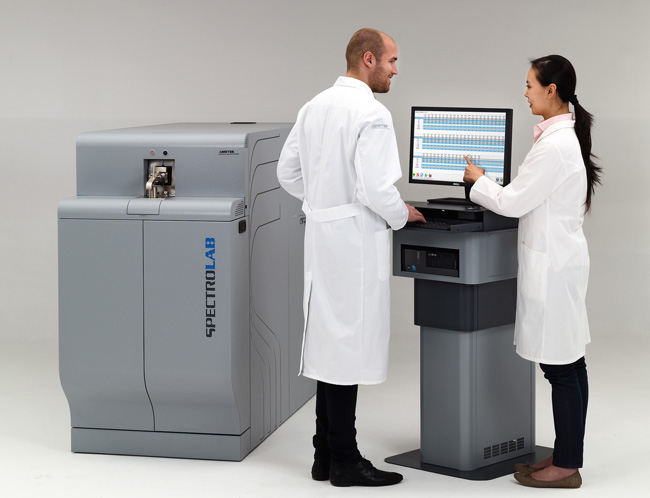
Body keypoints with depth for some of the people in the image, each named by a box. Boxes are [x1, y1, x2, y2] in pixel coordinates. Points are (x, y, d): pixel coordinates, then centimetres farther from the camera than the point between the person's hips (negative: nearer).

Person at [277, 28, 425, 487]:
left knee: (332, 342, 13)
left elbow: (288, 172, 16)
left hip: (322, 238, 9)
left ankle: (326, 455, 19)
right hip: (356, 241, -9)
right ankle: (345, 462, 3)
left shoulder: (314, 107, 10)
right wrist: (402, 216, -3)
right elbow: (375, 188, -21)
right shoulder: (371, 114, -16)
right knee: (349, 345, -3)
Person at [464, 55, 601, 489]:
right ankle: (566, 454, 21)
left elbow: (512, 203, -15)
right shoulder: (565, 136, 11)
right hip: (559, 257, 10)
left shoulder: (554, 146, -21)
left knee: (562, 365, -3)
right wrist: (487, 181, 14)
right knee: (568, 363, 13)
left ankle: (567, 467, 5)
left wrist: (478, 180, 1)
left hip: (552, 263, -10)